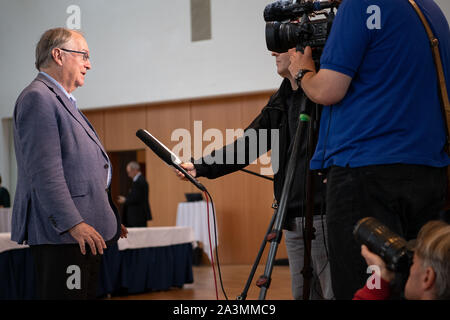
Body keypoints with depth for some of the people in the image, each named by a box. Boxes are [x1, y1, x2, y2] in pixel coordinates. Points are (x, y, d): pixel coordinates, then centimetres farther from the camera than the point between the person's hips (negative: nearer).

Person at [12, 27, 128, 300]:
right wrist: (73, 223, -24)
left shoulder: (63, 101, 24)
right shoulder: (38, 98, -9)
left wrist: (108, 220, 24)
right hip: (62, 235, -10)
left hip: (85, 232, 10)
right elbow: (44, 171, -19)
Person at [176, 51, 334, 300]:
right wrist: (201, 168, 5)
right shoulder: (279, 102, 16)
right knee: (302, 293, 11)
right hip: (293, 217, 8)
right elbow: (248, 145, 14)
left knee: (333, 292, -4)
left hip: (323, 214, -7)